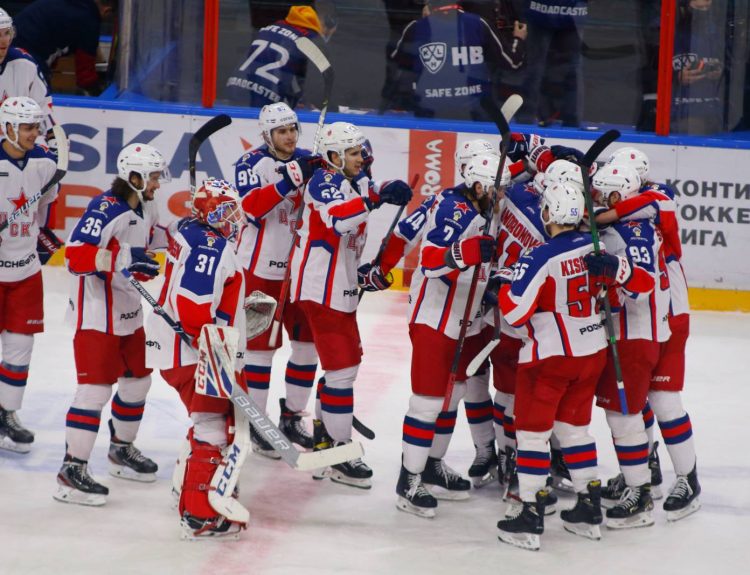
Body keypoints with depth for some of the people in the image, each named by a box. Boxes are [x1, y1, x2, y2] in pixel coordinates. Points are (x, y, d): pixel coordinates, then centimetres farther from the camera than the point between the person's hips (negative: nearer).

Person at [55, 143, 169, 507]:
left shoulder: (147, 208, 8)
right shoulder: (106, 210, -21)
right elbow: (75, 256, -30)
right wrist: (122, 259, -39)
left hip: (128, 312, 9)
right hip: (95, 314, -9)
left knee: (137, 379, 18)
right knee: (96, 388, -13)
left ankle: (122, 450, 38)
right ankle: (72, 471, -11)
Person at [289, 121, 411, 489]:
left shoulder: (355, 181, 12)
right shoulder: (325, 181, -18)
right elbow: (340, 218, -35)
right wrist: (376, 197, -45)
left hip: (341, 287, 10)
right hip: (320, 289, -10)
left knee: (347, 361, 19)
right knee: (342, 368, -9)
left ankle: (323, 437, 31)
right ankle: (339, 456, -4)